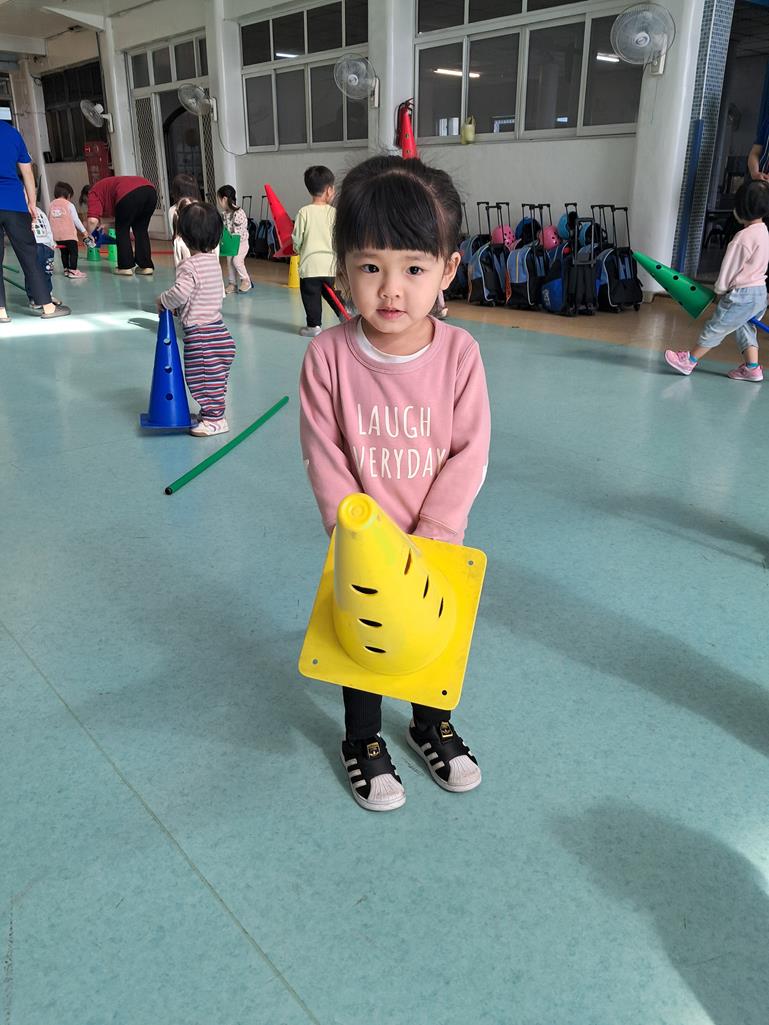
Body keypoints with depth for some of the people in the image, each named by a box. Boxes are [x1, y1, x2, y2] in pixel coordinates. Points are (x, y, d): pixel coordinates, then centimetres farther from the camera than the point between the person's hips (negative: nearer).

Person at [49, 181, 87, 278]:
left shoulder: (51, 205, 11)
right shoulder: (69, 204, -2)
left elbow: (49, 220, 14)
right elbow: (76, 220, -1)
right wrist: (84, 231, 8)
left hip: (56, 235, 5)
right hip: (69, 234, -5)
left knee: (64, 252, 15)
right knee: (73, 252, -1)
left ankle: (66, 270, 19)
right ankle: (73, 270, -8)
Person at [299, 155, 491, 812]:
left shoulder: (459, 352, -16)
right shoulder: (329, 355, -18)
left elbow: (470, 453, -13)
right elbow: (323, 457, -13)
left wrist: (429, 536, -18)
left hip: (438, 543, 1)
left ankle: (432, 724, 51)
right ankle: (364, 743, 44)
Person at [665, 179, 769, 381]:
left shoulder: (743, 237, -20)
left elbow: (730, 267, -14)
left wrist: (720, 290, 1)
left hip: (742, 295, -9)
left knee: (714, 328, 1)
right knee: (744, 328, 19)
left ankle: (688, 361, 10)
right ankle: (752, 367, 18)